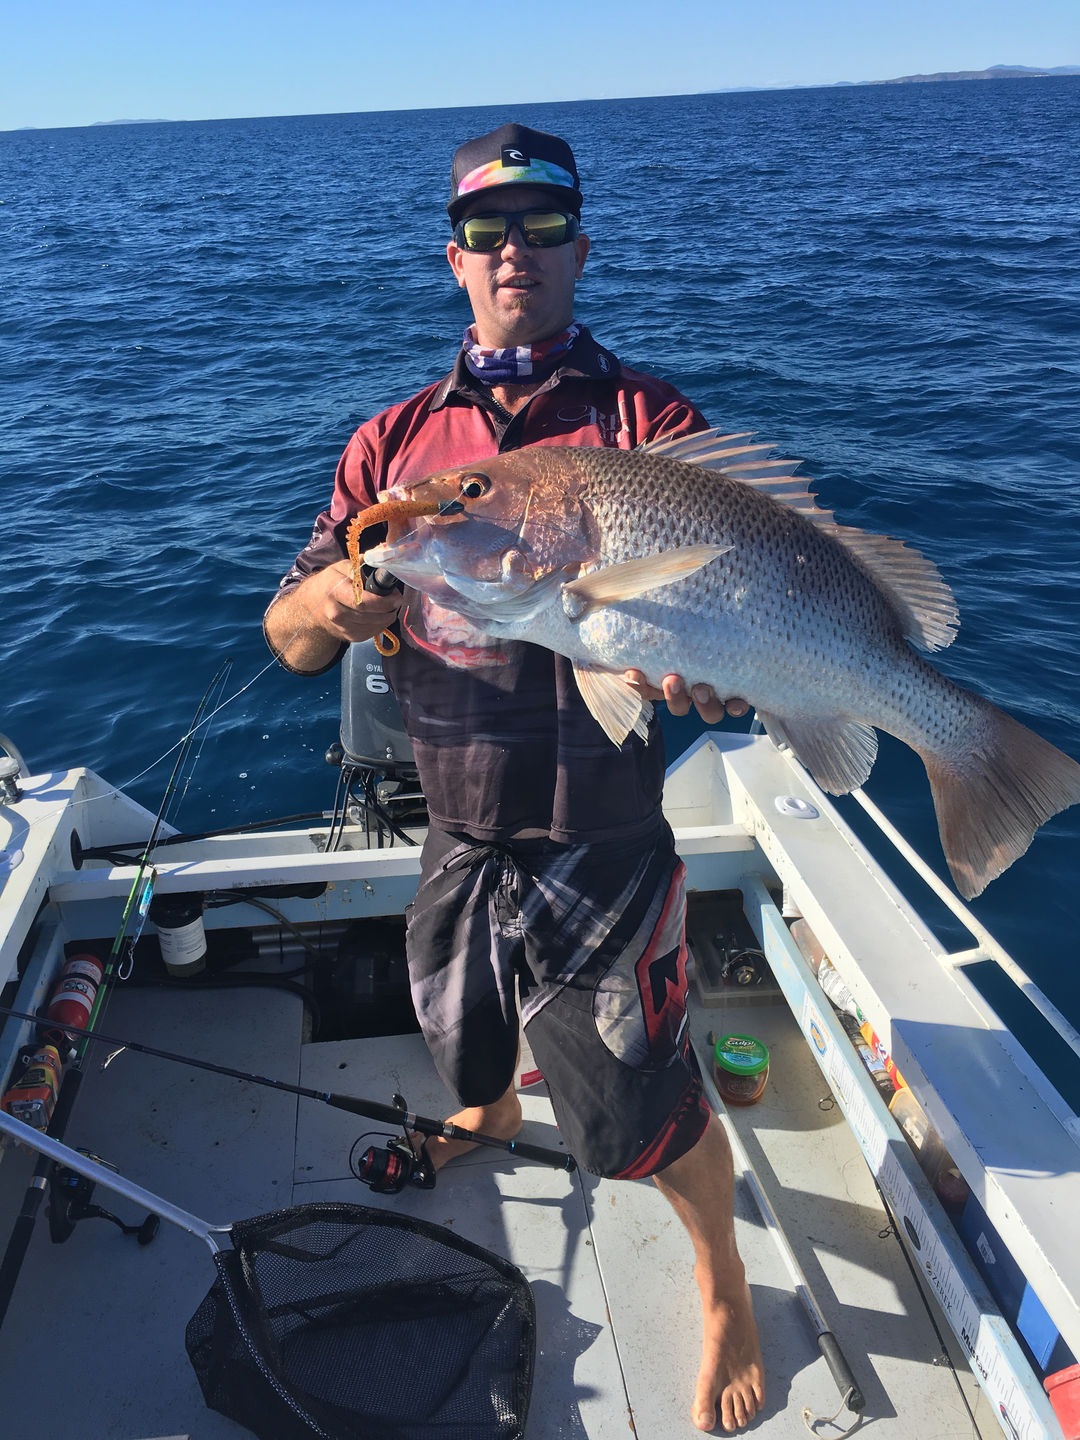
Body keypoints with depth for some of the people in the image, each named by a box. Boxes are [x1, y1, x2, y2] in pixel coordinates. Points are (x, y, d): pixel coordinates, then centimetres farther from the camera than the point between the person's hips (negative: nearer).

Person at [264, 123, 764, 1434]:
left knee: (644, 1108, 6)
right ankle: (489, 1117, 66)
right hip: (456, 836, 5)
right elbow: (288, 639, -1)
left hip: (603, 847, -4)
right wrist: (335, 600, -25)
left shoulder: (648, 425, -7)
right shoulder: (396, 441, 3)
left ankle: (724, 1292, 38)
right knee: (463, 1033, 29)